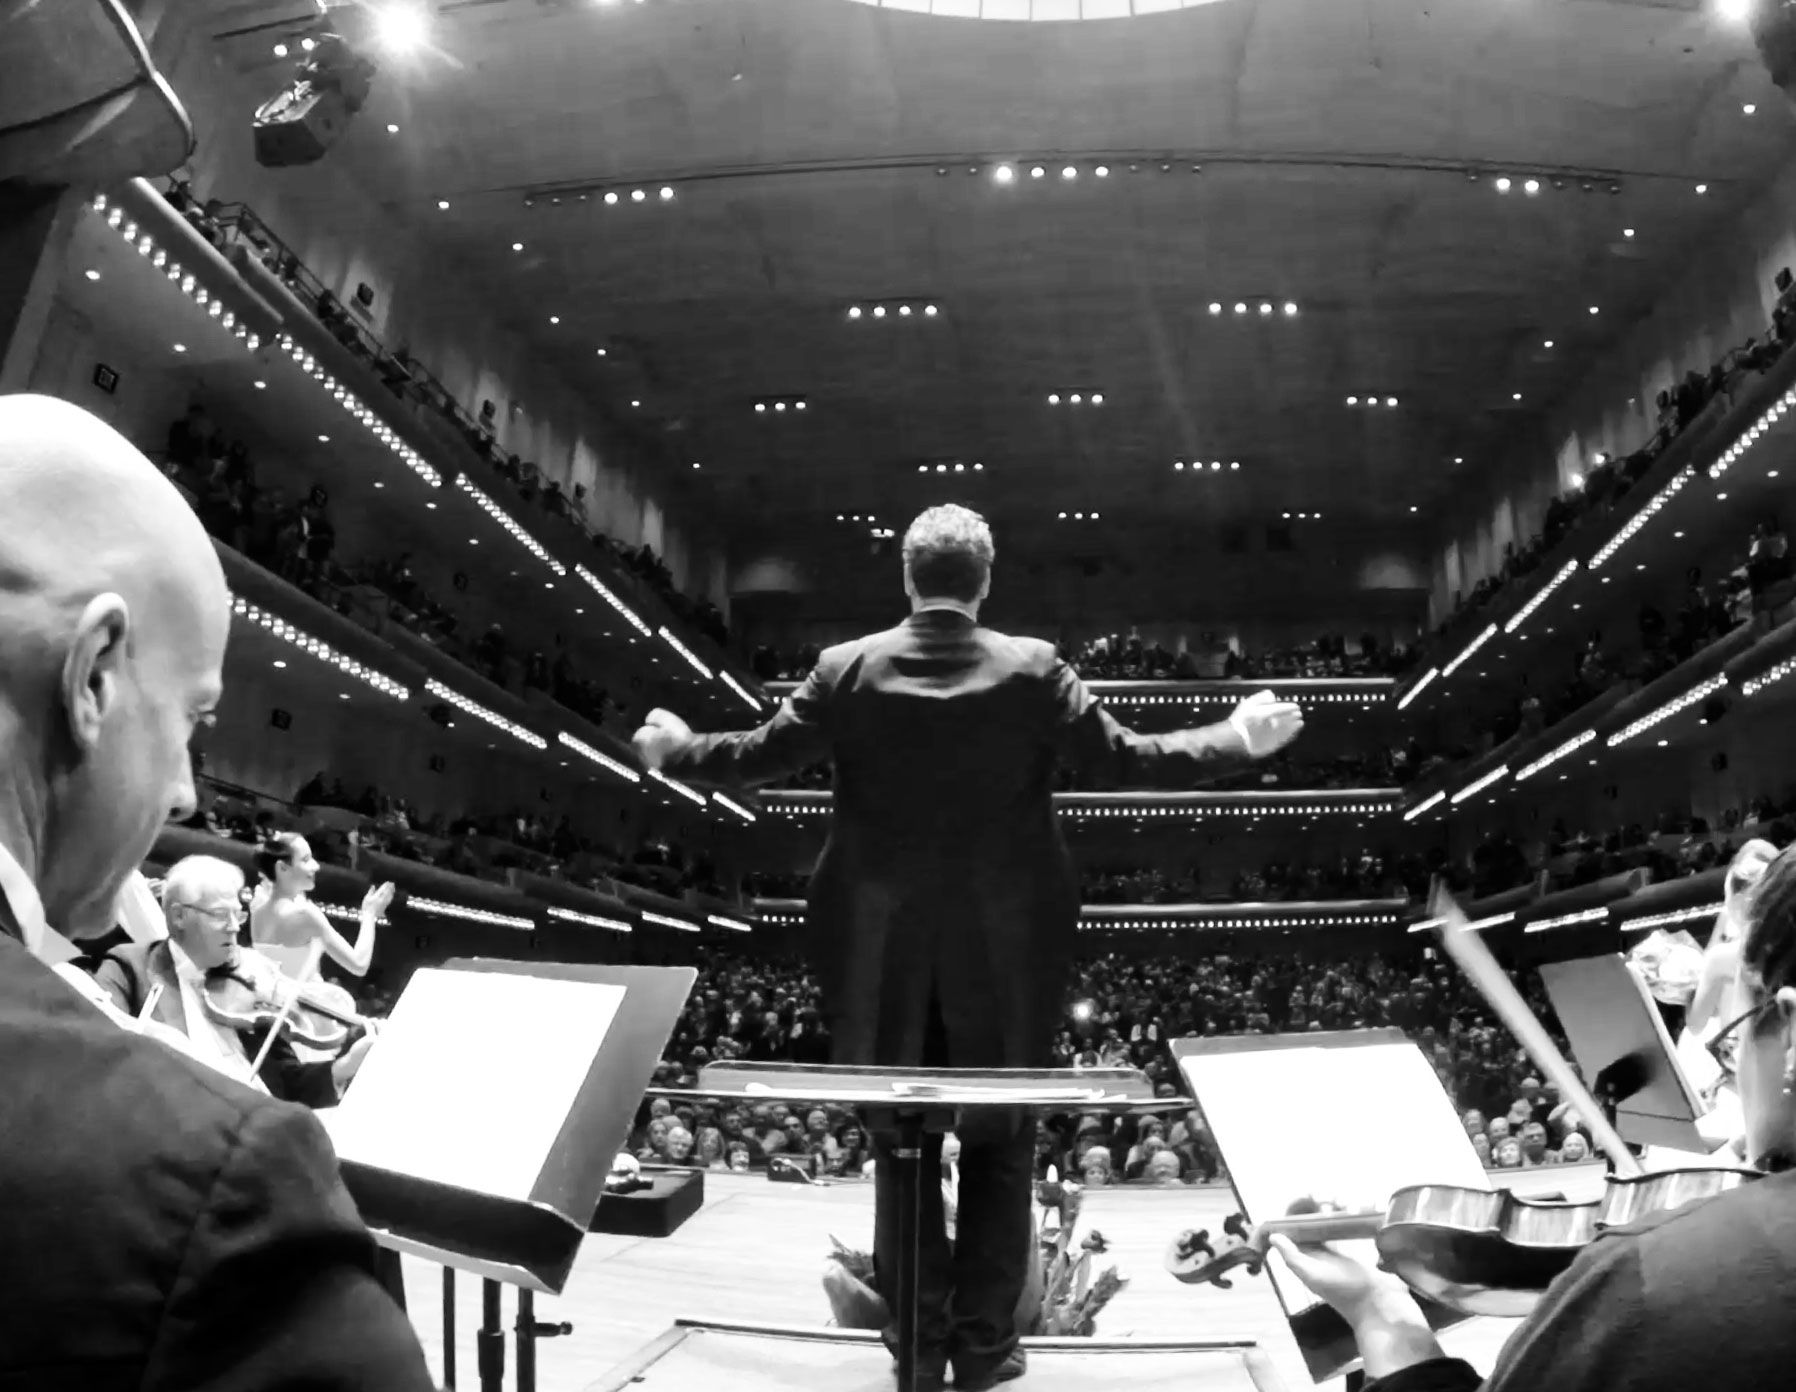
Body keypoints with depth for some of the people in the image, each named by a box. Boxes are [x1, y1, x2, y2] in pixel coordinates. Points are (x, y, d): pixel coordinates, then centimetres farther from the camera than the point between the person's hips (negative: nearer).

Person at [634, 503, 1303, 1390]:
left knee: (900, 1139, 15)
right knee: (999, 1144, 14)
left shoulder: (848, 669, -6)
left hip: (882, 947, 1)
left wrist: (675, 750, 16)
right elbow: (1122, 760, -8)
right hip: (1002, 946, -1)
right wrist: (1240, 739, 5)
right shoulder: (1033, 669, -8)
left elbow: (758, 758, -3)